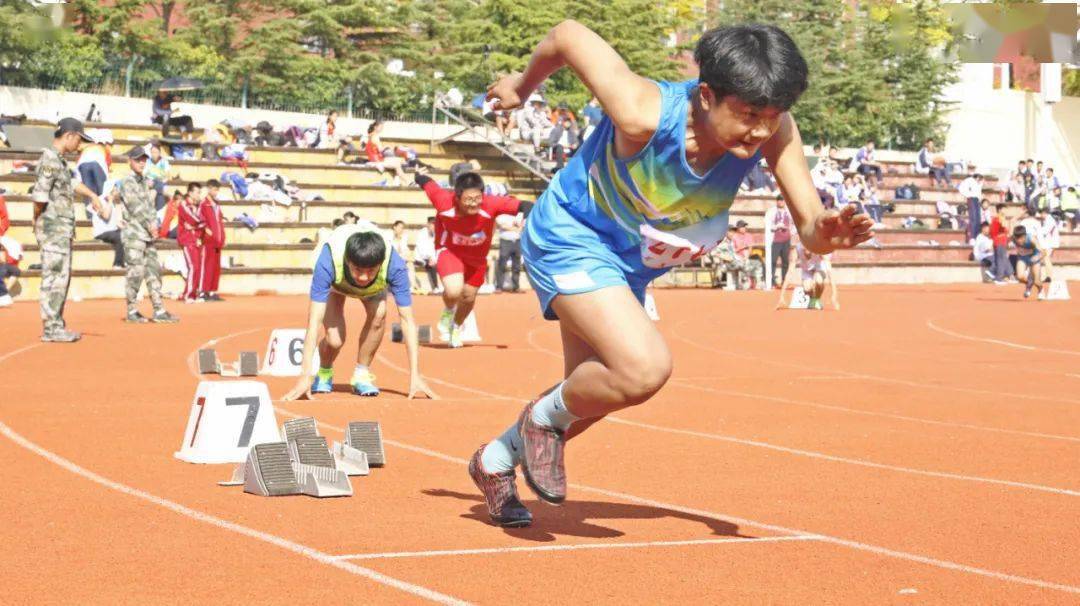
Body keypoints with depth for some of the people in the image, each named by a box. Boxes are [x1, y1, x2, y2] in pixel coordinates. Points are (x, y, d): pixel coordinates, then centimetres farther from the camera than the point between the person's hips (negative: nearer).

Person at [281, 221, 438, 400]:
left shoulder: (394, 264, -41)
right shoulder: (327, 262, -44)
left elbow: (407, 319, -38)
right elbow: (314, 320, -45)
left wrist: (415, 376, -42)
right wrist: (305, 375, -51)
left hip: (376, 286, 1)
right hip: (335, 283, -1)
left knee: (379, 313, -30)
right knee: (334, 340, -20)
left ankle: (362, 375, -7)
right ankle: (324, 374, 15)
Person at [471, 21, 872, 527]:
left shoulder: (771, 127, -24)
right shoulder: (645, 114, -37)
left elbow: (810, 229, -21)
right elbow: (568, 35, -23)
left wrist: (826, 231, -46)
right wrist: (523, 85, -2)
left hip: (631, 265, 7)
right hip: (569, 239, -7)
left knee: (594, 395, 20)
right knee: (646, 367, -29)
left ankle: (495, 461, 47)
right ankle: (546, 417, 1)